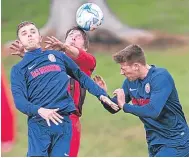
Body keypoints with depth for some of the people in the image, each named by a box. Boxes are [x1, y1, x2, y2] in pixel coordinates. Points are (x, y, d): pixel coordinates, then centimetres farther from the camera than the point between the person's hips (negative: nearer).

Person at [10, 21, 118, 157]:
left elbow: (81, 76, 26)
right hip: (38, 124, -2)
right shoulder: (19, 69, 11)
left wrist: (101, 94, 14)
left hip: (64, 121, 2)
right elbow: (19, 99, -3)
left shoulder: (58, 56, 19)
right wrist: (39, 110, -22)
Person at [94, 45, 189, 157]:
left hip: (175, 141, -8)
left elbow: (153, 111, -32)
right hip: (154, 142, 8)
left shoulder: (160, 77, -20)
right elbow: (113, 108, 12)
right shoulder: (130, 81, 3)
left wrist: (124, 105, -21)